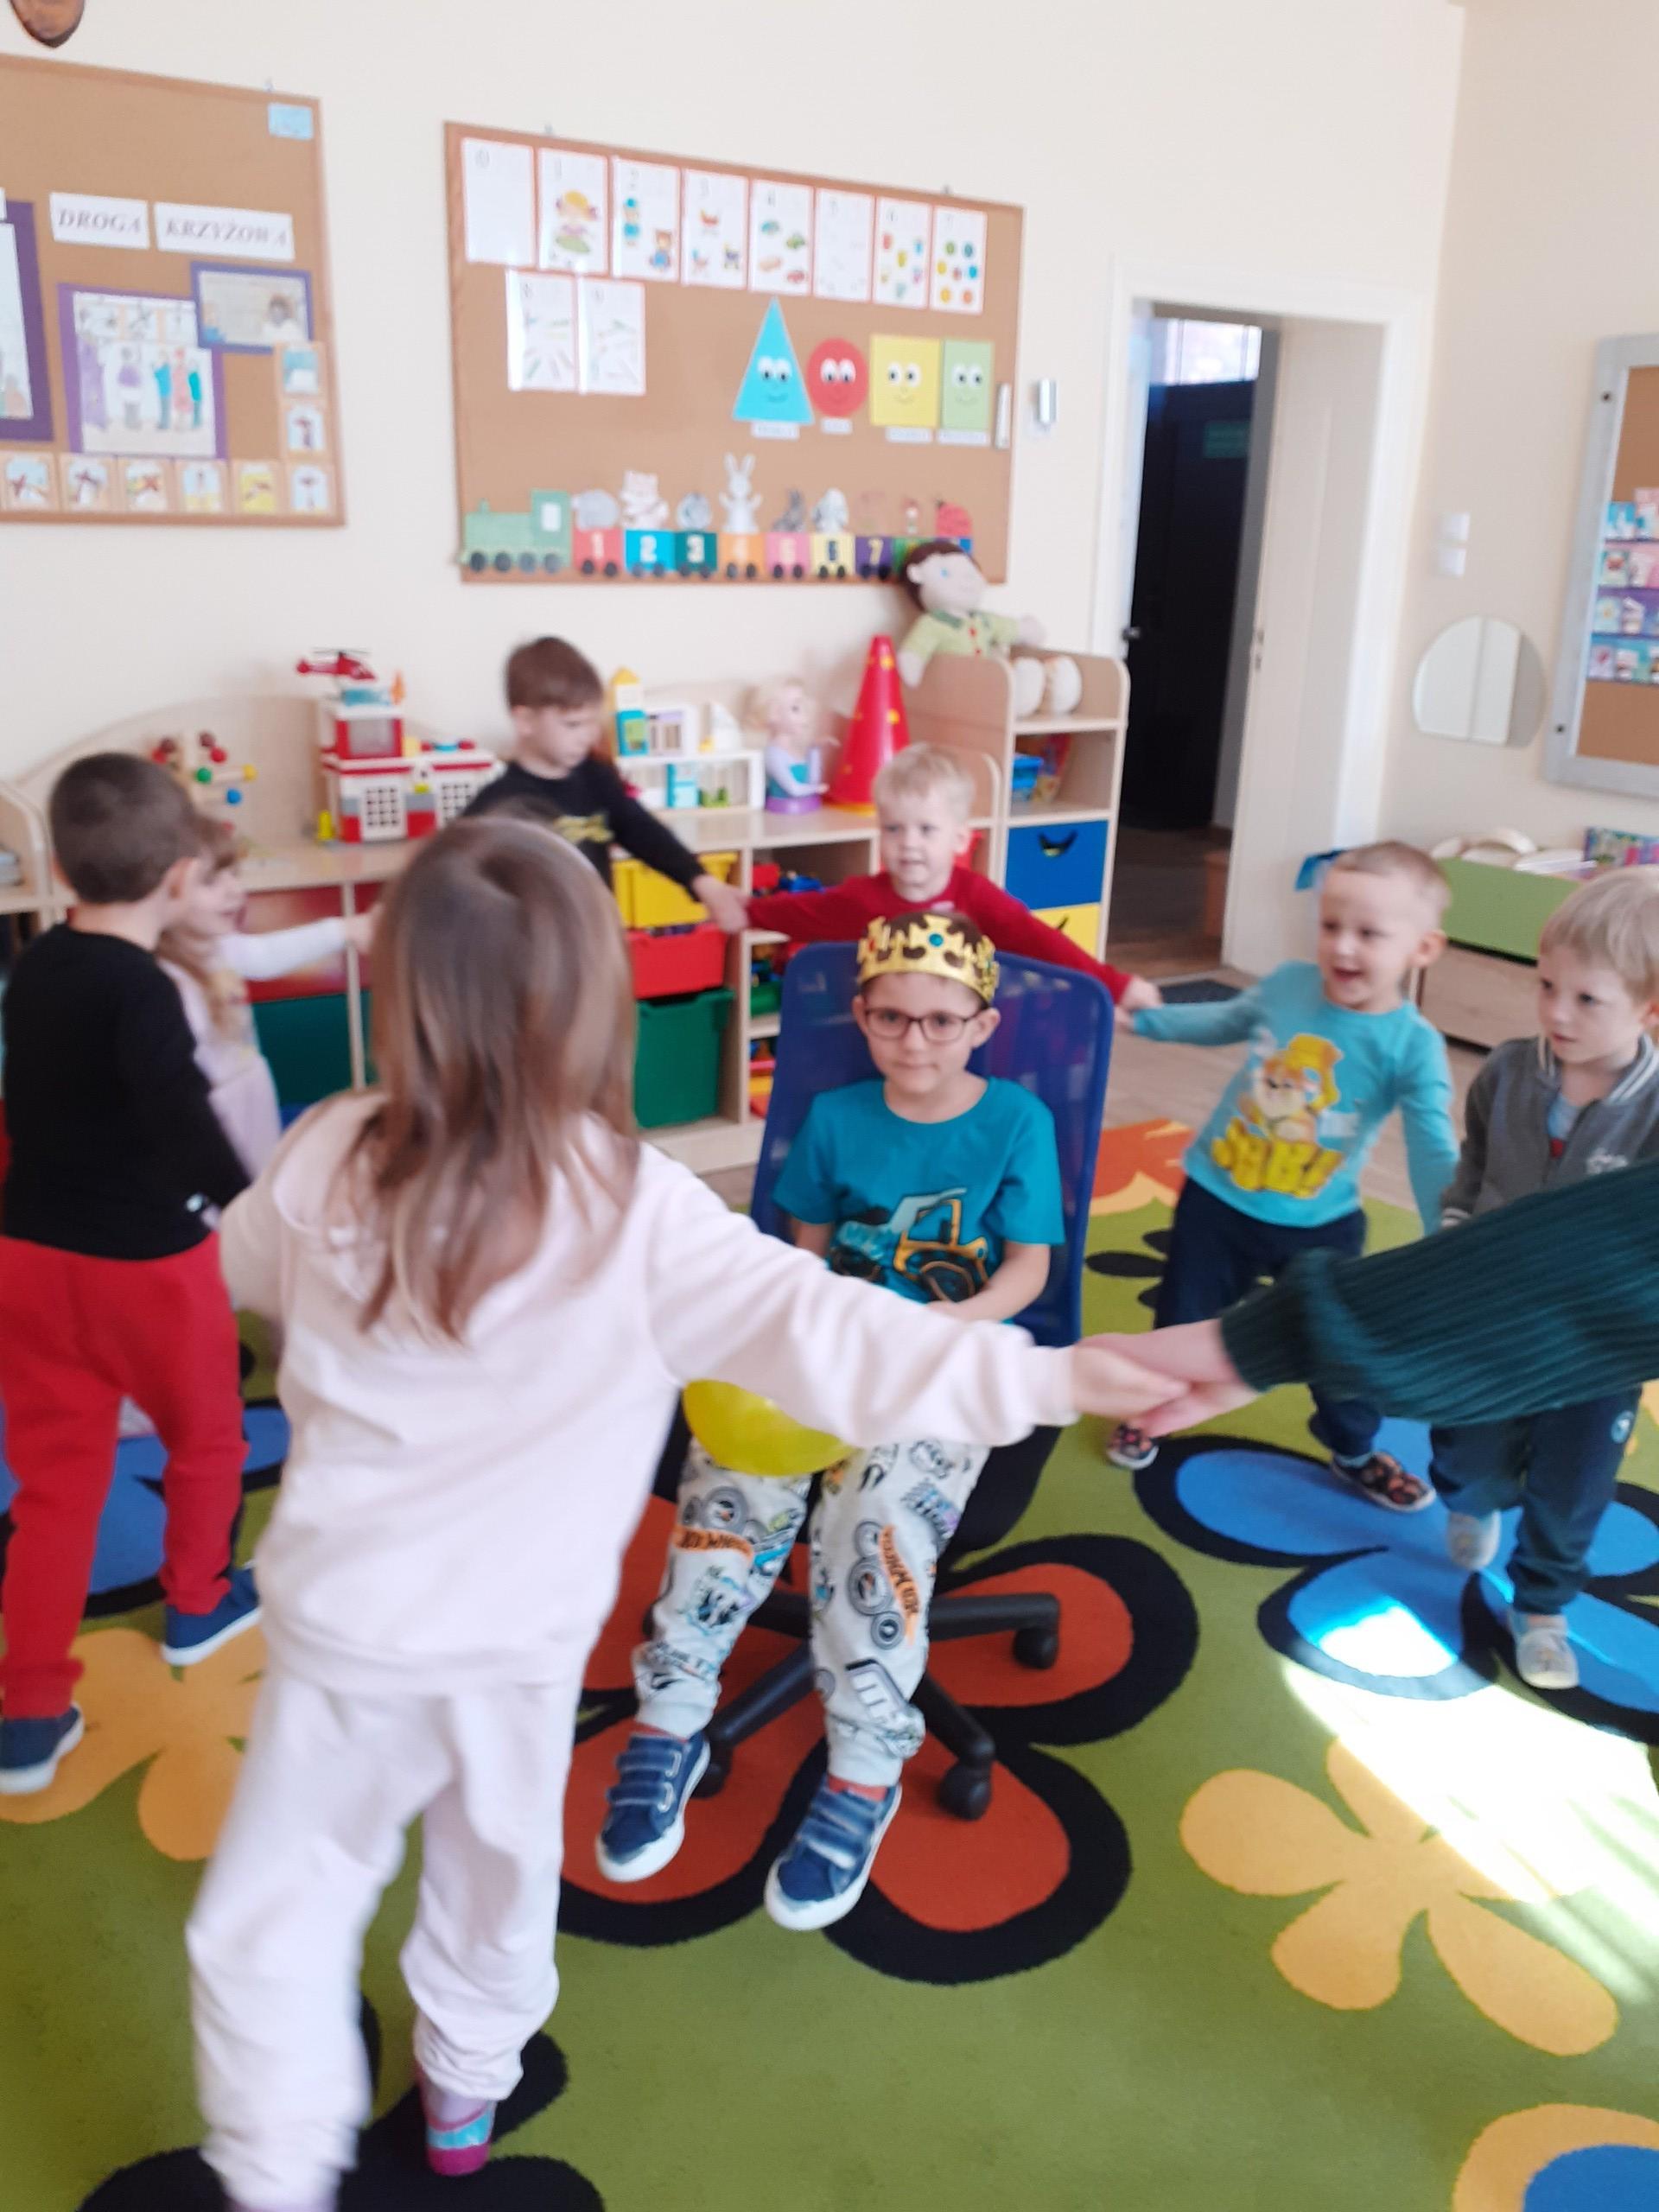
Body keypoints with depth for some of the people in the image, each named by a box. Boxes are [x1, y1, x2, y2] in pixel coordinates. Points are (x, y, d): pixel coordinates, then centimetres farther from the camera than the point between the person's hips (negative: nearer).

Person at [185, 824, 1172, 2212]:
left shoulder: (329, 1162, -14)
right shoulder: (633, 1208, -24)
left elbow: (244, 1267, 8)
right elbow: (825, 1340, -30)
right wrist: (1049, 1379, -28)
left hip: (344, 1622, 0)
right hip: (520, 1639, 0)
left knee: (275, 1916, 19)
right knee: (498, 1869, 27)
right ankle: (466, 2096, 50)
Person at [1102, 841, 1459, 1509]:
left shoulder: (1414, 1046, -21)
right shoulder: (1287, 983, -12)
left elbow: (1433, 1154, -24)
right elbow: (1225, 1021, 11)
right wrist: (1143, 1017, 14)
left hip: (1320, 1226, -1)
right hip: (1215, 1199, 2)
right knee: (1183, 1322, 17)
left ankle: (1355, 1453, 41)